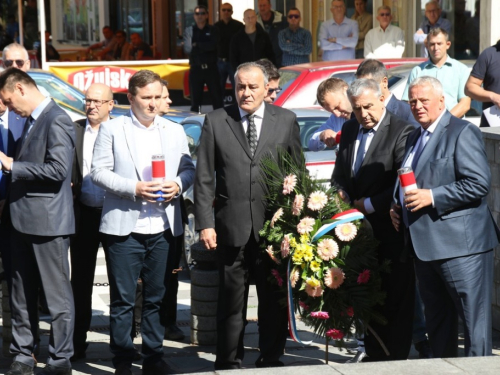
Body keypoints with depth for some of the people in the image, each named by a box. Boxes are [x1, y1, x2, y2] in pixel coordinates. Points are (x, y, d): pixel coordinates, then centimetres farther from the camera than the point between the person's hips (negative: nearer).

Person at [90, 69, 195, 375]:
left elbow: (189, 168, 14)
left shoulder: (175, 131, 13)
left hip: (163, 227, 3)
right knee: (123, 300, 0)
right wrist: (133, 188, -16)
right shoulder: (112, 129, 2)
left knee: (156, 298, 10)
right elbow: (99, 171, -4)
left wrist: (179, 184, -8)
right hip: (124, 227, -3)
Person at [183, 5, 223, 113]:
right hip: (196, 69, 1)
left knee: (217, 97, -2)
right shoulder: (189, 30, 6)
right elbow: (187, 49, -5)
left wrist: (197, 45, -9)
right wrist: (205, 47, -9)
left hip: (211, 68, 0)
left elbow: (213, 45, -11)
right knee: (195, 99, 4)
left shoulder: (212, 30, 6)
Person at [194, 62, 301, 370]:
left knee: (275, 298, 7)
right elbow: (204, 178, 3)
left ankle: (271, 358, 20)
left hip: (274, 225, 1)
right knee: (231, 300, 6)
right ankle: (229, 362, 17)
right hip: (232, 225, -1)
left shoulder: (286, 120, 7)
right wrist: (205, 223, -4)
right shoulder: (216, 122, 4)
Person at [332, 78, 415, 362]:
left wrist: (368, 205, -13)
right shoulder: (349, 130, 13)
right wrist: (342, 196, 1)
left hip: (390, 230, -6)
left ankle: (395, 360, 7)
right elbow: (340, 175, 22)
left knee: (396, 299, 0)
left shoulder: (401, 133, -10)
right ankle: (373, 355, 20)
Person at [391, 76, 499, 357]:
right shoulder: (415, 138, 19)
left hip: (460, 244, -9)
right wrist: (398, 208, 10)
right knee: (437, 321, 15)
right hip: (425, 245, 9)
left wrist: (432, 197, -21)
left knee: (475, 319, -5)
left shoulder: (463, 132, -8)